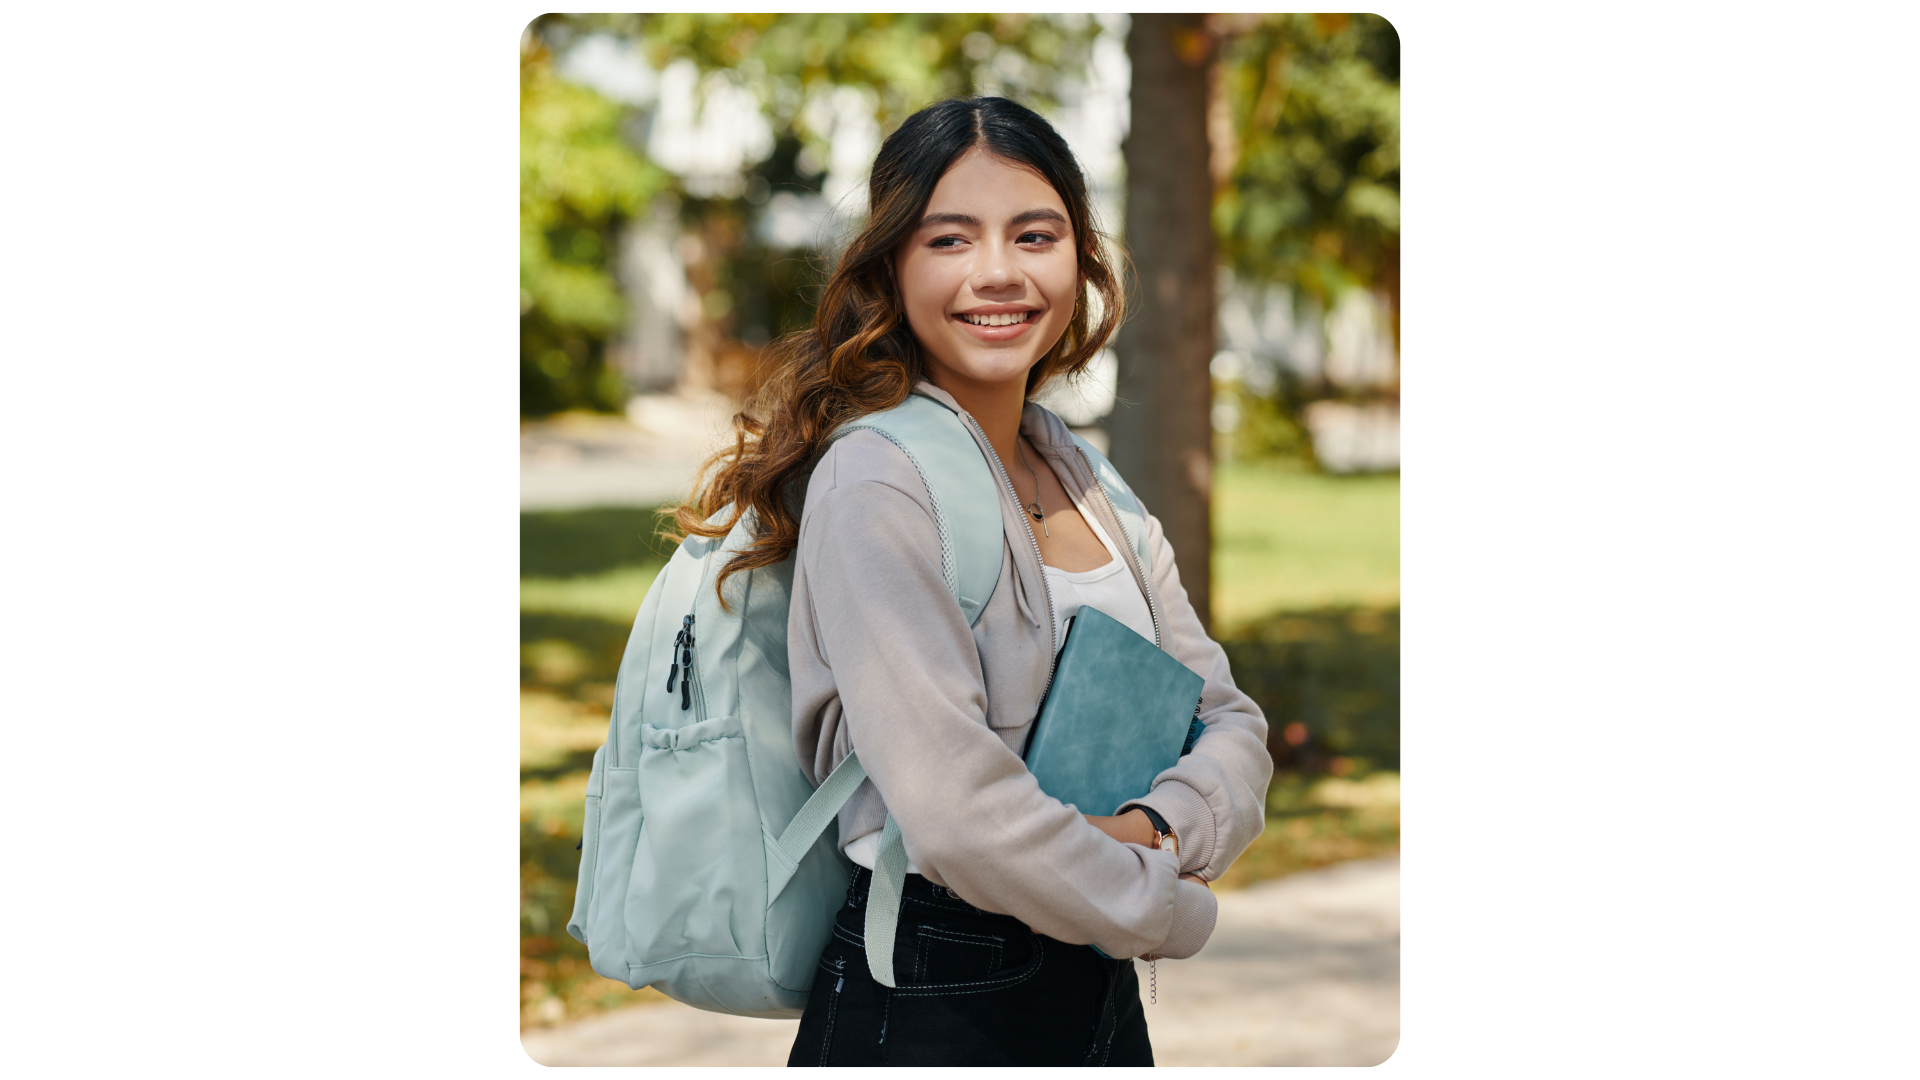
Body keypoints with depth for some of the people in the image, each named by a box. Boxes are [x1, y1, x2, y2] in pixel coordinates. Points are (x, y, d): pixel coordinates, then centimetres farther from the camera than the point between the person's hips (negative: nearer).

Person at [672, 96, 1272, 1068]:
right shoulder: (877, 483, -16)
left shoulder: (1086, 482, 8)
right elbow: (960, 813, -25)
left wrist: (1159, 831, -12)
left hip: (1099, 991, 7)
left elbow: (1230, 724, 9)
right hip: (930, 1013, -7)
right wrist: (1170, 909, -11)